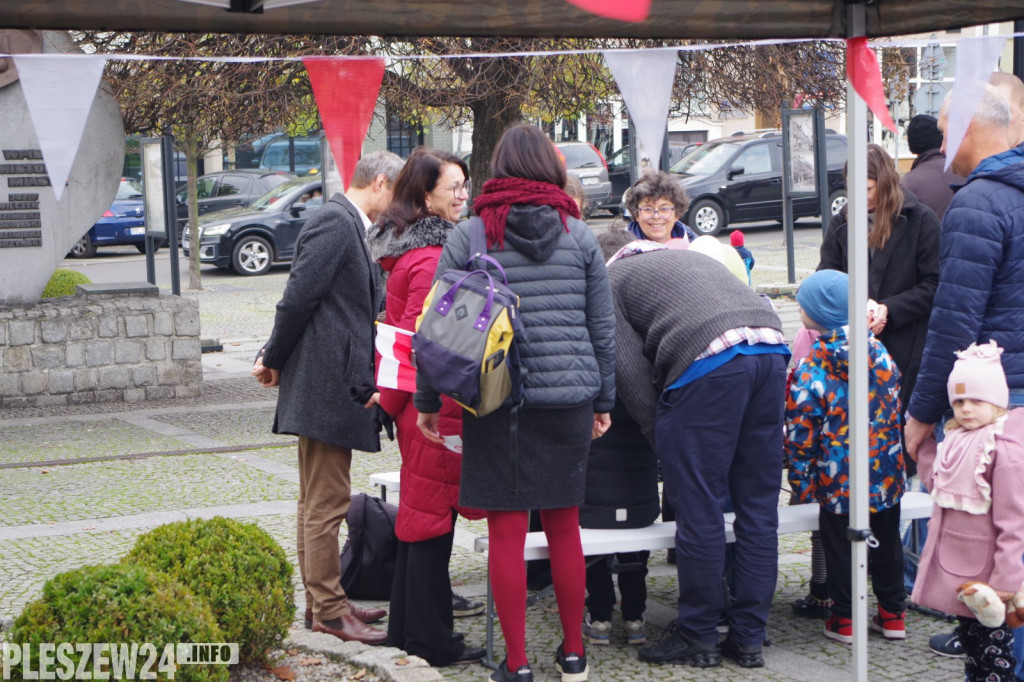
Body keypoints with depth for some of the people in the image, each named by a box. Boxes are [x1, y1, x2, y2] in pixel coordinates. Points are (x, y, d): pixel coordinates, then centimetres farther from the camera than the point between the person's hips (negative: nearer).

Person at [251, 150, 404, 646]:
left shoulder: (346, 224, 18)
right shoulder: (335, 222, -14)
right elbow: (299, 297, -18)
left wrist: (275, 358, 10)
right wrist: (275, 360, -7)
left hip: (334, 382, 10)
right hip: (326, 383, -10)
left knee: (320, 499, 16)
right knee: (326, 502, -4)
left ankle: (321, 601, 25)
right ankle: (329, 610, 1)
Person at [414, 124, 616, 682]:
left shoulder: (467, 236, -1)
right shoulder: (579, 235, 5)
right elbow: (603, 326, 8)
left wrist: (427, 399, 6)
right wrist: (603, 399, 17)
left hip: (496, 400, -2)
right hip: (569, 398, 2)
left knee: (506, 531, 3)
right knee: (564, 527, 13)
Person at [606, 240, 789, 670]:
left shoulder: (610, 279, 18)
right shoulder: (689, 258, 37)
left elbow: (629, 368, 6)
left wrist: (660, 440, 12)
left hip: (708, 360, -7)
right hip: (772, 346, 7)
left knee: (699, 509, 4)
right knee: (758, 504, 11)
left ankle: (698, 638, 14)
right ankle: (749, 638, 18)